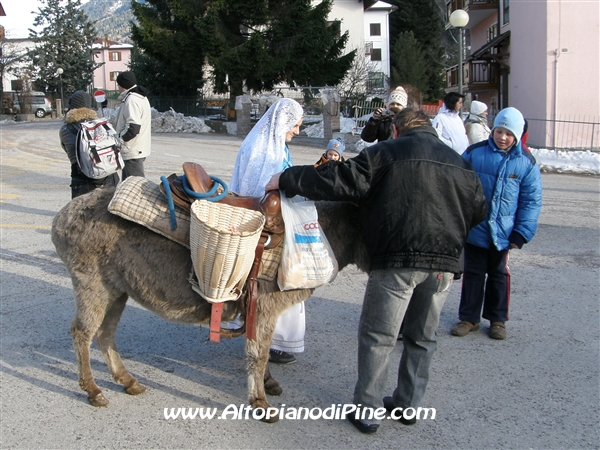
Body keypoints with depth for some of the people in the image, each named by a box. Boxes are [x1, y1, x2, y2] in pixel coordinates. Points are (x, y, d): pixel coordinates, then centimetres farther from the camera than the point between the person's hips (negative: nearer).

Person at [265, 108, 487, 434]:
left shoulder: (386, 153, 0)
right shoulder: (461, 163, 17)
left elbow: (340, 181, -8)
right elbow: (479, 211, 19)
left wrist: (287, 179, -1)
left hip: (397, 260, -5)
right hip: (444, 263, 5)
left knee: (377, 336, 6)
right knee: (422, 337, 18)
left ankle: (367, 411, 12)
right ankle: (408, 405, 28)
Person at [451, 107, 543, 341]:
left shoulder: (526, 162, -3)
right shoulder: (474, 153, -6)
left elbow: (531, 201, -1)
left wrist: (522, 233, -6)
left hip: (503, 232, 1)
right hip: (474, 228, 0)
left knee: (499, 274, 14)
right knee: (473, 272, 10)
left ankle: (497, 319, 28)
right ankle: (469, 317, 23)